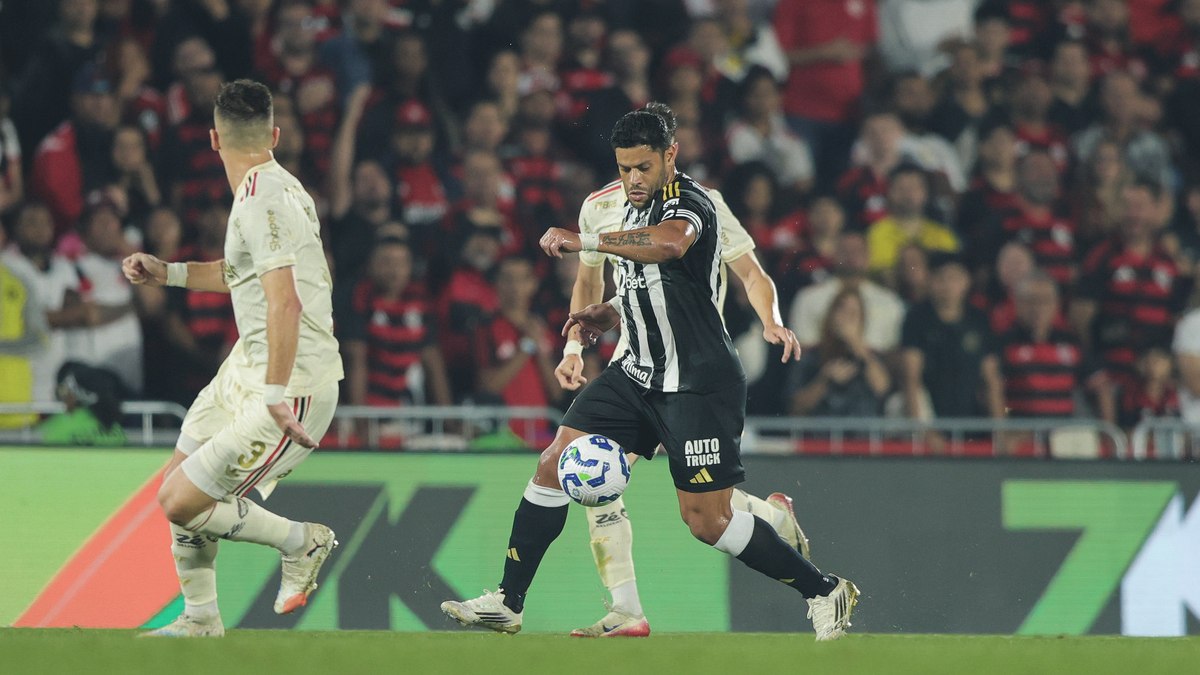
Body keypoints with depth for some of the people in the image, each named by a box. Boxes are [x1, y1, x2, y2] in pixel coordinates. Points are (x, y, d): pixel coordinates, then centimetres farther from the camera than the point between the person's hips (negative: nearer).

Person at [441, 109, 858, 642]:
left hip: (699, 384, -9)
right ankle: (507, 603, 5)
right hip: (639, 374, 9)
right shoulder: (636, 209, 12)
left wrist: (583, 241, -40)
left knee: (707, 520, -7)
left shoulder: (688, 202, -17)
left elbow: (669, 243, -43)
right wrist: (609, 315, 9)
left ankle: (825, 590, 9)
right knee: (554, 465, -2)